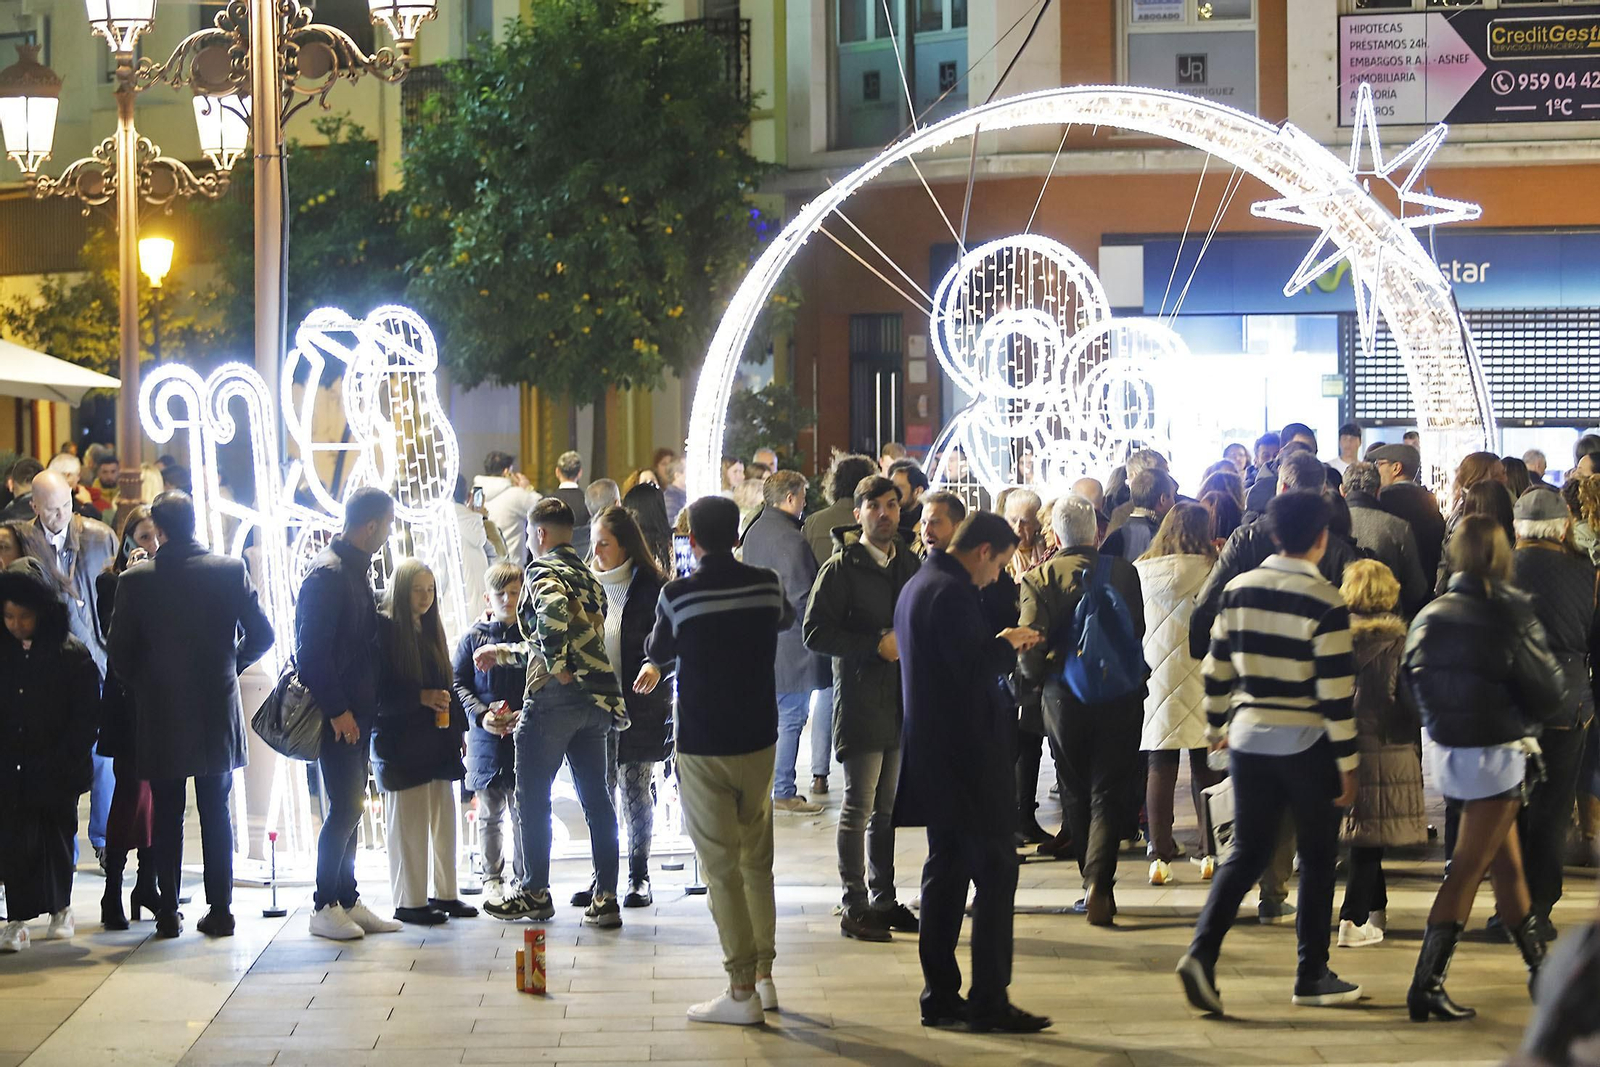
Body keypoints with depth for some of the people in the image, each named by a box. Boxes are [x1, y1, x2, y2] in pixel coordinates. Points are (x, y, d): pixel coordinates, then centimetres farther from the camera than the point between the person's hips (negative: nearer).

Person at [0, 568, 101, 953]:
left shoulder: (71, 653, -6)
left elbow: (87, 713, -5)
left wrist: (66, 758, -10)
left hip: (58, 768, -2)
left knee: (57, 834, 9)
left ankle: (60, 908, 27)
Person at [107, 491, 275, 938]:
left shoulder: (136, 579, -8)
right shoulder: (230, 571, -5)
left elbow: (119, 649, -5)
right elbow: (262, 636, -2)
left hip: (159, 716, -1)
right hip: (217, 714, 1)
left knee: (166, 817, 8)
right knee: (216, 813, 8)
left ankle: (168, 913, 8)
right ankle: (220, 911, 8)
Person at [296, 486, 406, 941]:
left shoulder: (355, 570, 14)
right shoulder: (328, 573, -16)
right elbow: (312, 651, -21)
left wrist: (364, 707, 14)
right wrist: (337, 710, -20)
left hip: (356, 712, 10)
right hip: (338, 716, -10)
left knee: (350, 808, 12)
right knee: (344, 809, -7)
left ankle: (347, 901, 18)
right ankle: (324, 907, 1)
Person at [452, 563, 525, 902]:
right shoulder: (474, 637, 5)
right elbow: (459, 683, 5)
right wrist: (481, 715, -10)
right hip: (485, 738, 1)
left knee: (523, 813, 3)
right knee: (489, 814, 10)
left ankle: (523, 879, 12)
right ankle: (492, 878, 20)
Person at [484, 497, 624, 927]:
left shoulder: (544, 570, -6)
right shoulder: (589, 577, 20)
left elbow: (553, 610, -29)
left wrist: (556, 665, -18)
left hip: (556, 696, -7)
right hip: (597, 700, 7)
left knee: (533, 798, 5)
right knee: (596, 798, 7)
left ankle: (535, 893, 11)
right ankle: (606, 899, 4)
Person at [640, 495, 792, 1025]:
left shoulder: (678, 594, -13)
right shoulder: (767, 585, -2)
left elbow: (658, 651, 7)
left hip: (703, 747, -4)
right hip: (758, 740, 4)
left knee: (722, 869, -1)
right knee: (758, 862, 16)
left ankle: (742, 991, -2)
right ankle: (764, 977, 19)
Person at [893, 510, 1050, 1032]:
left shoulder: (917, 586, 15)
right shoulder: (951, 593, -18)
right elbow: (974, 671, -23)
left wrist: (999, 645, 13)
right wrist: (1007, 643, -7)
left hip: (932, 750, 10)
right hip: (966, 752, -10)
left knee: (945, 871, 13)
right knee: (995, 872, -6)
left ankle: (940, 997, 15)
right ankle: (988, 1002, -5)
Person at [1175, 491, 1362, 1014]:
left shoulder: (1238, 590, 2)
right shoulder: (1325, 603, -13)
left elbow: (1216, 668, 7)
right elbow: (1335, 692, -14)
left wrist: (1218, 726, 21)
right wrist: (1348, 763, -8)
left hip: (1249, 738, 4)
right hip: (1307, 744, -4)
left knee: (1246, 853, 10)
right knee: (1317, 860, 9)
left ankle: (1202, 952, -8)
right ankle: (1312, 978, 14)